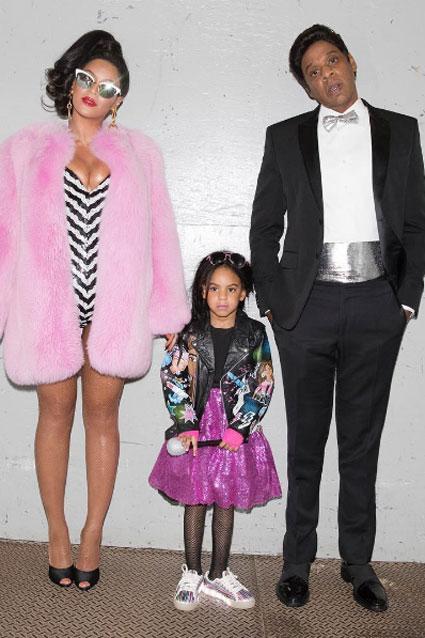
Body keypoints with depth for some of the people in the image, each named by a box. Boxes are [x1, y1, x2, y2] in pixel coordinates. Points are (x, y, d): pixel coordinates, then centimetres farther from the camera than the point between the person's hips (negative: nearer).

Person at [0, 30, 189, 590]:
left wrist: (168, 313, 3)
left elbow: (159, 234, 7)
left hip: (114, 308, 0)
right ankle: (57, 532, 23)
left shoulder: (139, 152, 11)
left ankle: (93, 533, 20)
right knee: (56, 413, 8)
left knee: (102, 414, 7)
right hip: (49, 306, 0)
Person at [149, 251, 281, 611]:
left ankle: (218, 576, 25)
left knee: (227, 504, 11)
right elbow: (172, 379, -5)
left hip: (236, 427, 1)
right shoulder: (190, 333, -3)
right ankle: (192, 574, 23)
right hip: (196, 425, -1)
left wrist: (240, 429, -12)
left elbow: (263, 386, -4)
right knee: (195, 501, 8)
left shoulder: (254, 334, -3)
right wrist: (187, 425, -13)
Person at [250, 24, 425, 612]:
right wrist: (272, 300, -1)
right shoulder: (285, 138, 9)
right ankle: (298, 559, 22)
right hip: (307, 305, 0)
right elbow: (264, 226, 8)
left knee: (362, 442, 10)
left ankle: (358, 562, 23)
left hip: (377, 305, 1)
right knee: (305, 439, 8)